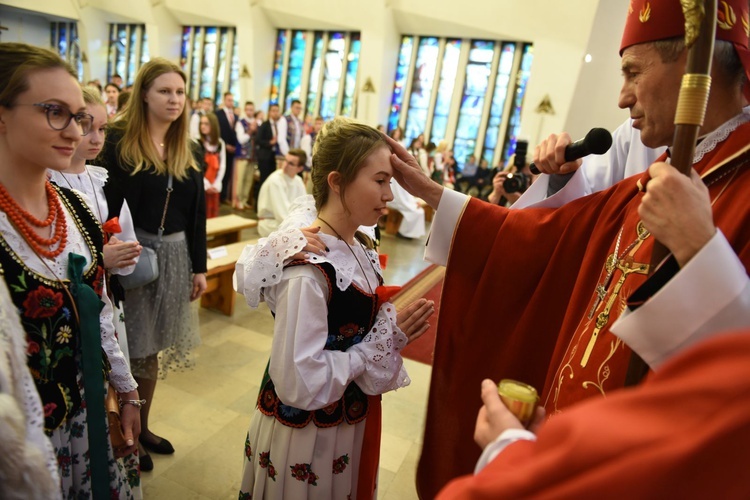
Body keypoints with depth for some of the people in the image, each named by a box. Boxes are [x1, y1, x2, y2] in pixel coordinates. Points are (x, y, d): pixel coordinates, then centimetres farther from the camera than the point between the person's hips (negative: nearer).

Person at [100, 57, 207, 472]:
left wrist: (199, 267, 7)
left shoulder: (190, 152, 8)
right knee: (131, 346, 6)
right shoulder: (118, 143, -7)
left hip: (174, 256, 5)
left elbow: (197, 213, 9)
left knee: (154, 345, 15)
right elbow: (107, 208, -11)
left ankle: (142, 426, 34)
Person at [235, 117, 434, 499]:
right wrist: (386, 339, -23)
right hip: (307, 436, -7)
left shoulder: (359, 247, -3)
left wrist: (396, 327, -9)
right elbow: (301, 384, -29)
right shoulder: (307, 269, -29)